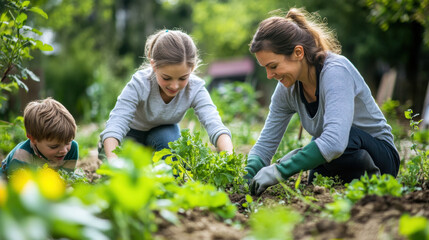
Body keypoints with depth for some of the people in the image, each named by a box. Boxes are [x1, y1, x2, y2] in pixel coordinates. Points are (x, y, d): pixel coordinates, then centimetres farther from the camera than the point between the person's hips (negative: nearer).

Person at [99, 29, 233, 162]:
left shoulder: (195, 89, -29)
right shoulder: (139, 84, -36)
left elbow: (215, 125, -41)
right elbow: (115, 125, -45)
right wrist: (113, 163, -63)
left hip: (163, 133, 1)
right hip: (131, 134, 0)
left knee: (167, 137, -31)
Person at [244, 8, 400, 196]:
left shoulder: (335, 71, -27)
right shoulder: (287, 89, -5)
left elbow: (334, 141, -41)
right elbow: (266, 143, 1)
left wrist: (279, 171, -40)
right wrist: (245, 178, -18)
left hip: (381, 156, -8)